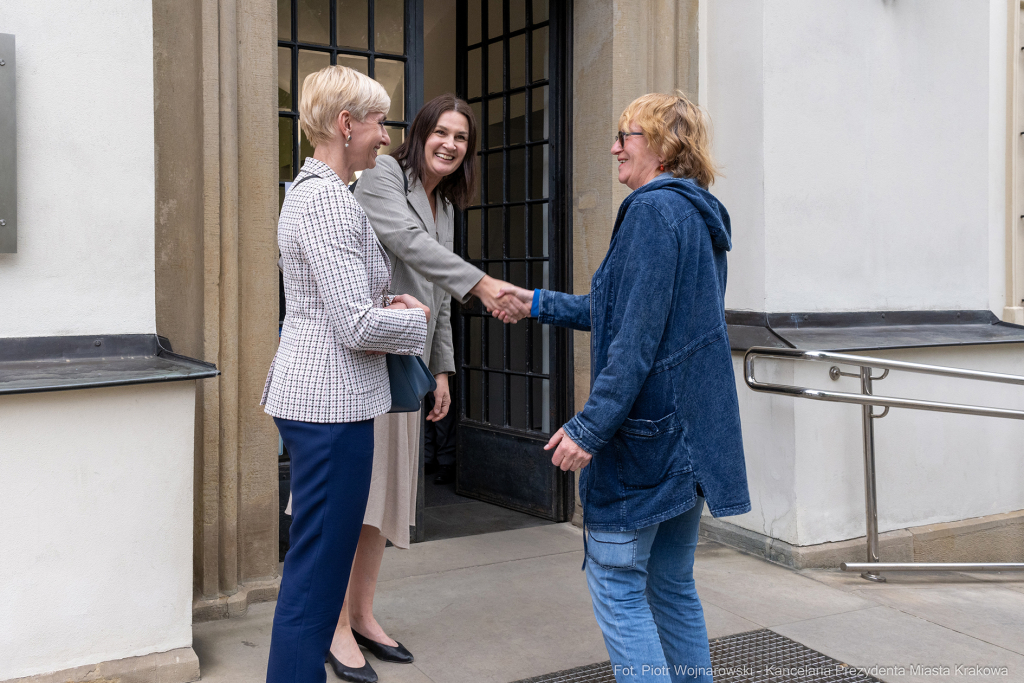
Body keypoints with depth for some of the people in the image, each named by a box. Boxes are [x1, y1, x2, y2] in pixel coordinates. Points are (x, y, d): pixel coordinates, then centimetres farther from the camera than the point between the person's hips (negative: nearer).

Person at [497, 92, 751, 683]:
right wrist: (541, 305, 25)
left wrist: (589, 428, -20)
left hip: (647, 431, -10)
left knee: (617, 584, 0)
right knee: (672, 585, 17)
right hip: (692, 434, 10)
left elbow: (636, 339, -22)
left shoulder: (654, 210, -14)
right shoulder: (700, 214, 16)